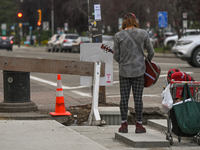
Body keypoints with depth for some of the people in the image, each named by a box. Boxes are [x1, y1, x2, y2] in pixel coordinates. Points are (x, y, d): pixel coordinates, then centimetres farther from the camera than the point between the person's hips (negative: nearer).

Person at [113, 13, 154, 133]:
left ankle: (124, 125, 10)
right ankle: (139, 125, 9)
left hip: (124, 71, 0)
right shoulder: (143, 33, -2)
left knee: (124, 98, 6)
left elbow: (116, 56, 1)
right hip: (139, 70, 0)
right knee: (138, 98, 4)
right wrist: (147, 63, 21)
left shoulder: (118, 36, -2)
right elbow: (151, 52, 3)